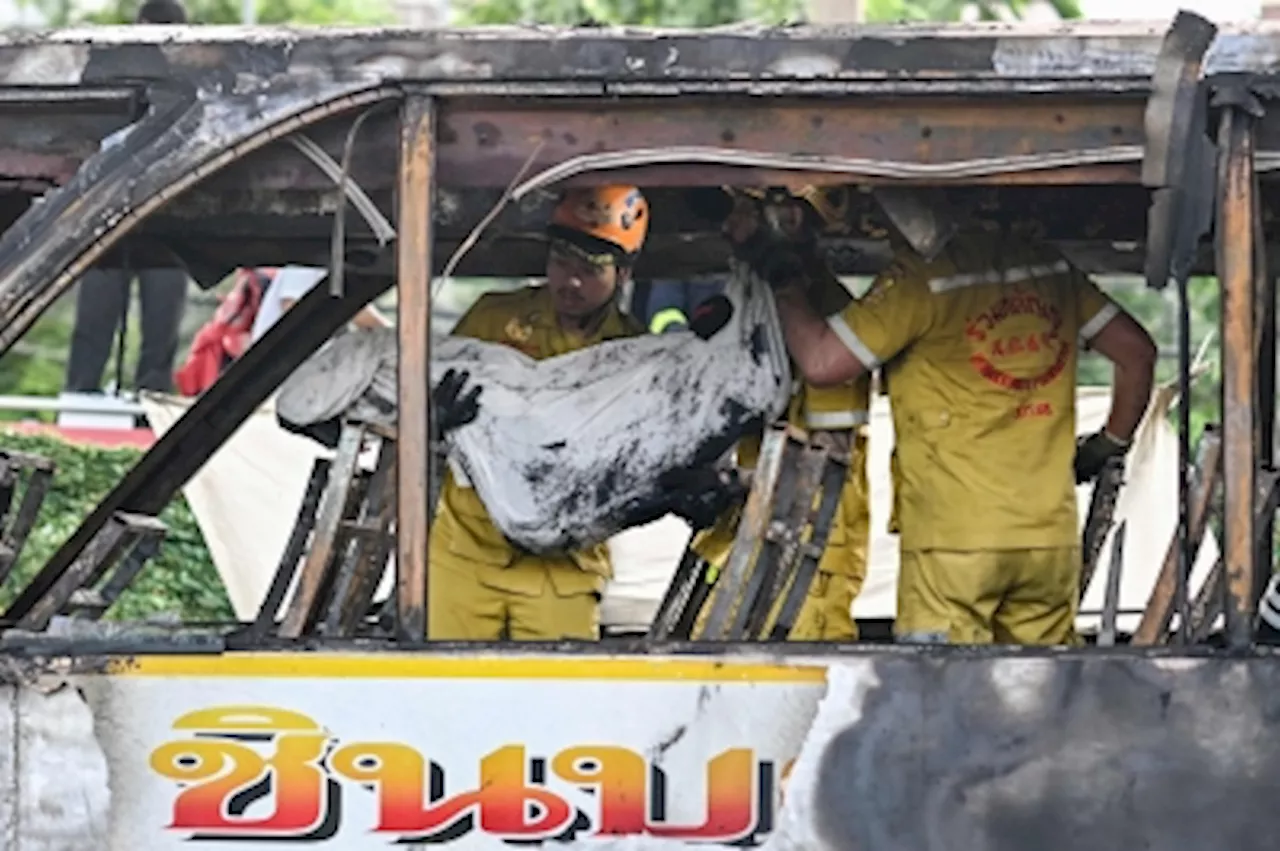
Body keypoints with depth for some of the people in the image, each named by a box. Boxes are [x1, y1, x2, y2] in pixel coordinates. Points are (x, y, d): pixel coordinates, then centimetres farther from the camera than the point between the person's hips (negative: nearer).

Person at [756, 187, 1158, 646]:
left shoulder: (917, 281, -7)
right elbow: (1136, 351, 16)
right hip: (1051, 536, 5)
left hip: (955, 540, -5)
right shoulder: (1049, 268, 11)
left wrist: (786, 285, 8)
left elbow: (821, 362, -8)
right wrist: (1109, 444, 27)